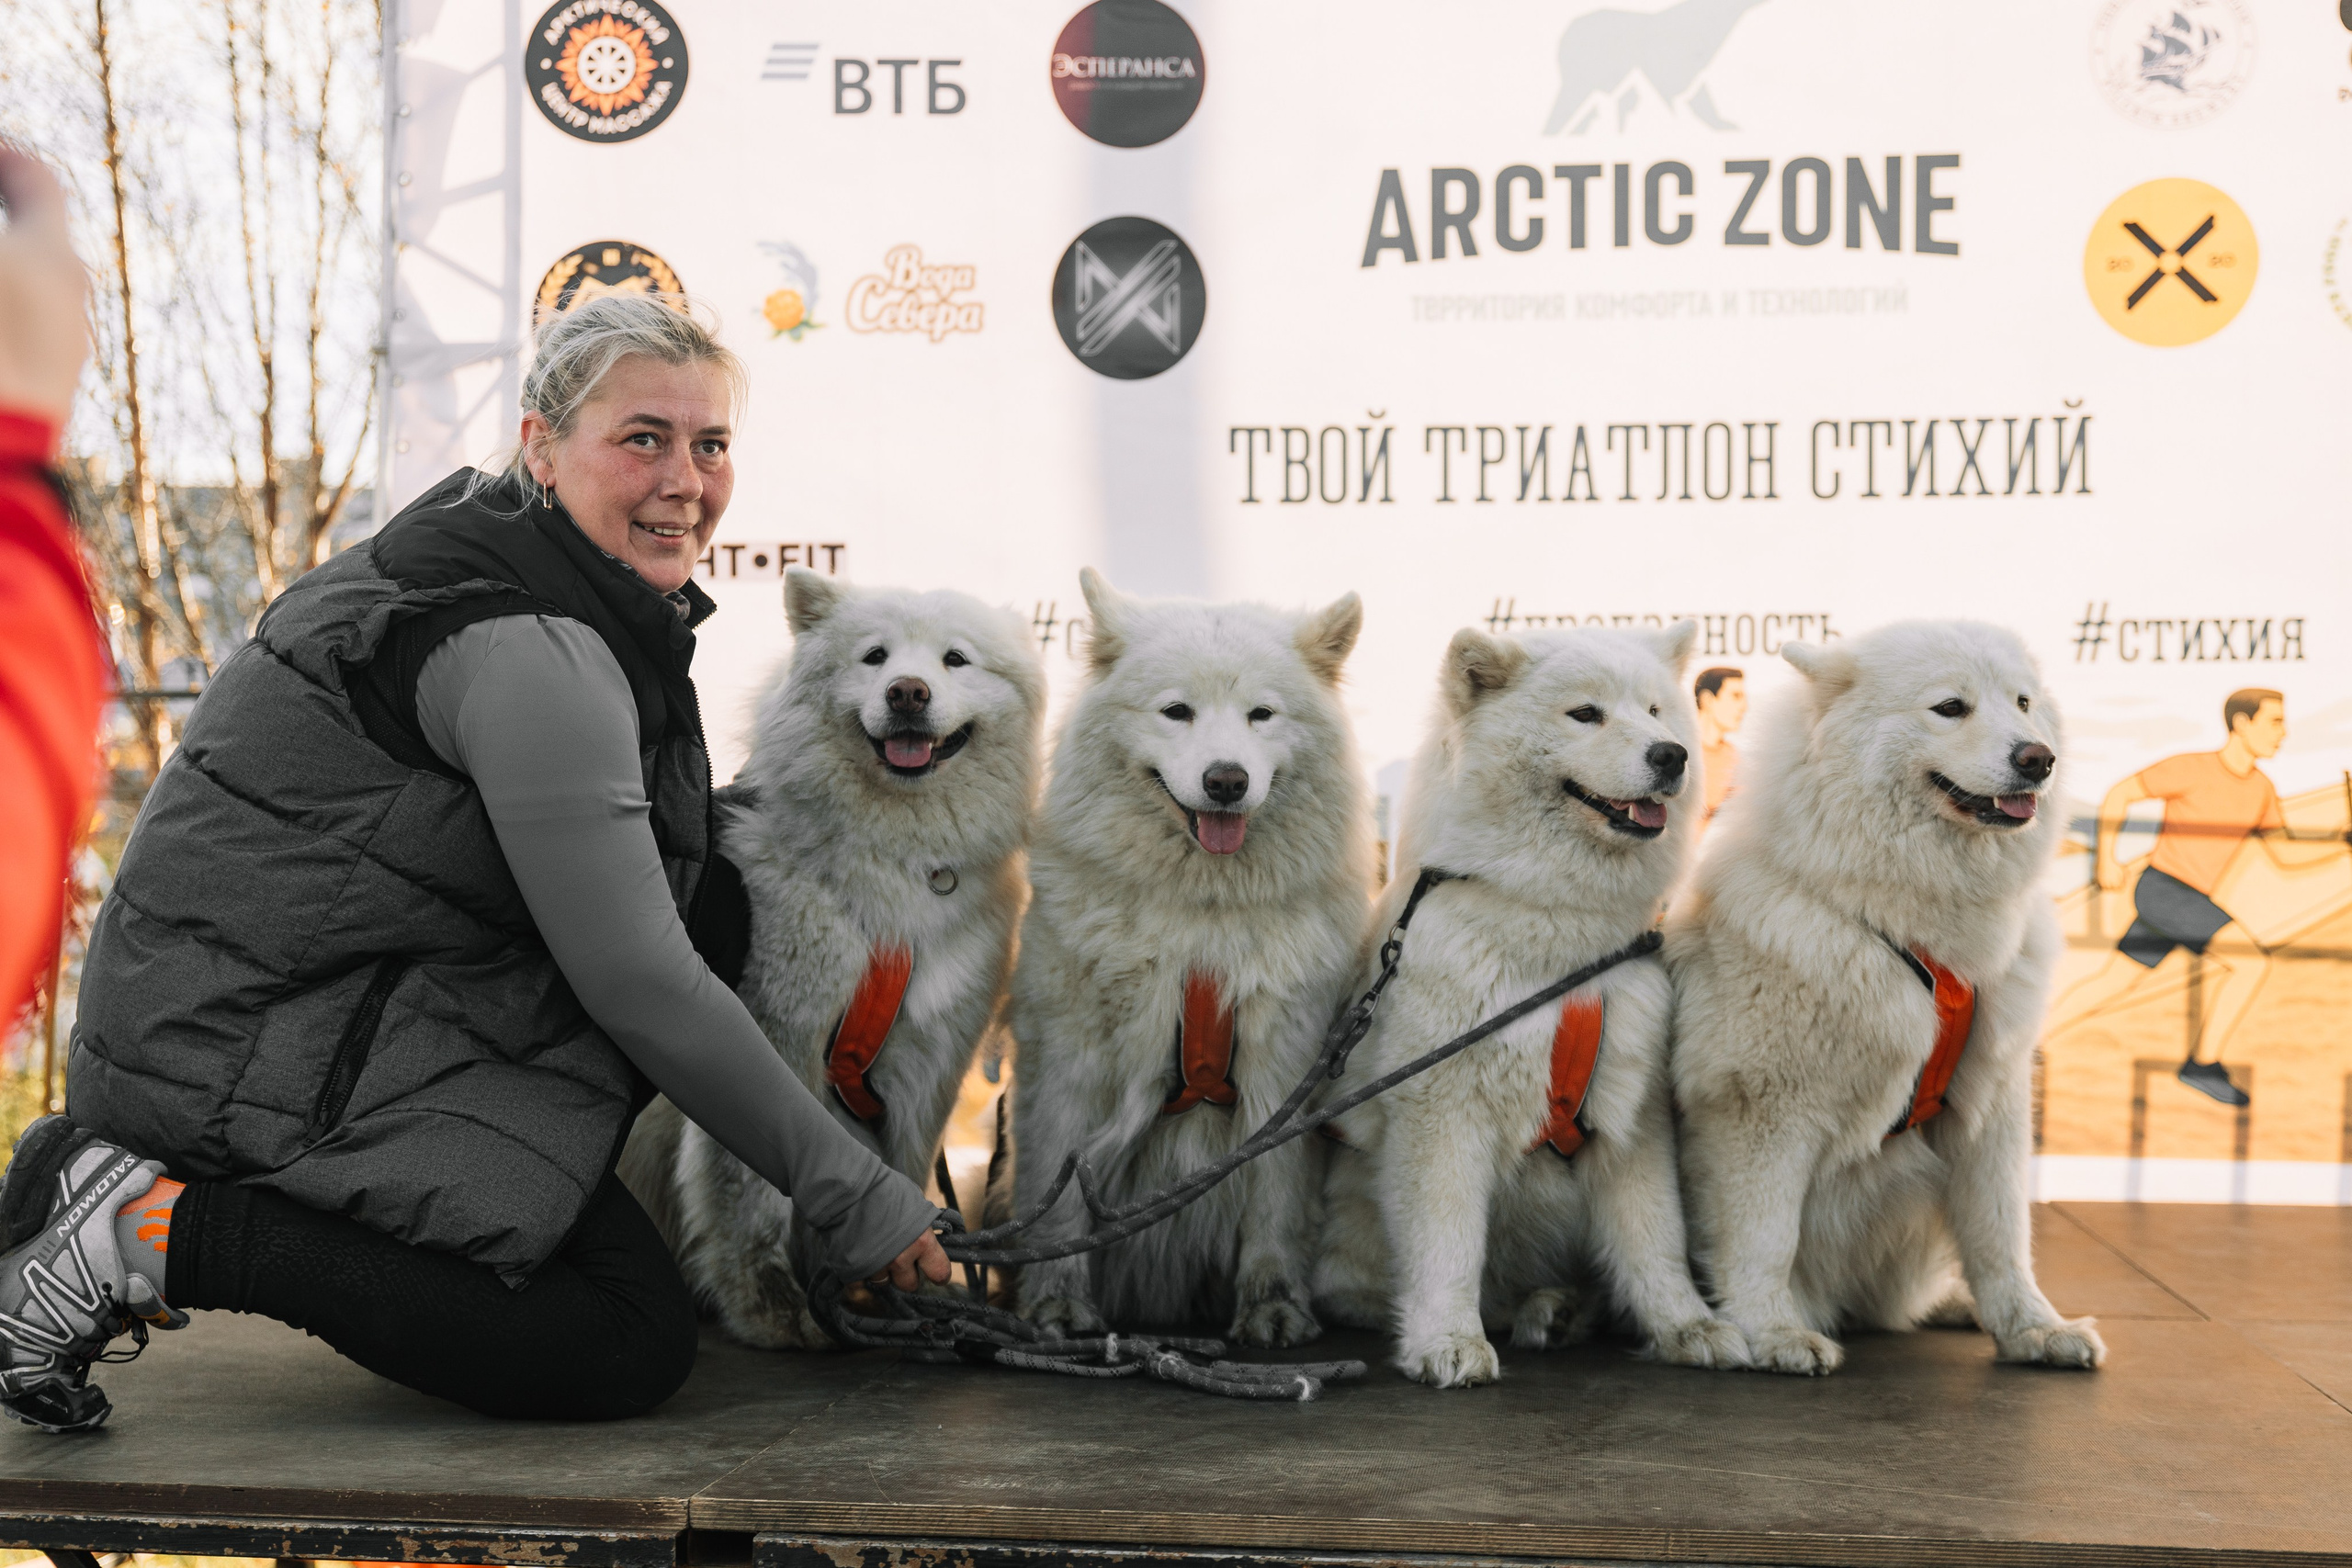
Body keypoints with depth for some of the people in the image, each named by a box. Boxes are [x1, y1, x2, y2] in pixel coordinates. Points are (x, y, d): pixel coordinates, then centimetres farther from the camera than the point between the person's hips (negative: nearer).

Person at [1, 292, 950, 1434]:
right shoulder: (523, 650, -20)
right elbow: (637, 983, -19)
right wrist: (858, 1200, -13)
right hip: (260, 1065, -10)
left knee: (713, 897, 13)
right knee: (632, 1348, -13)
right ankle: (164, 1231, -11)